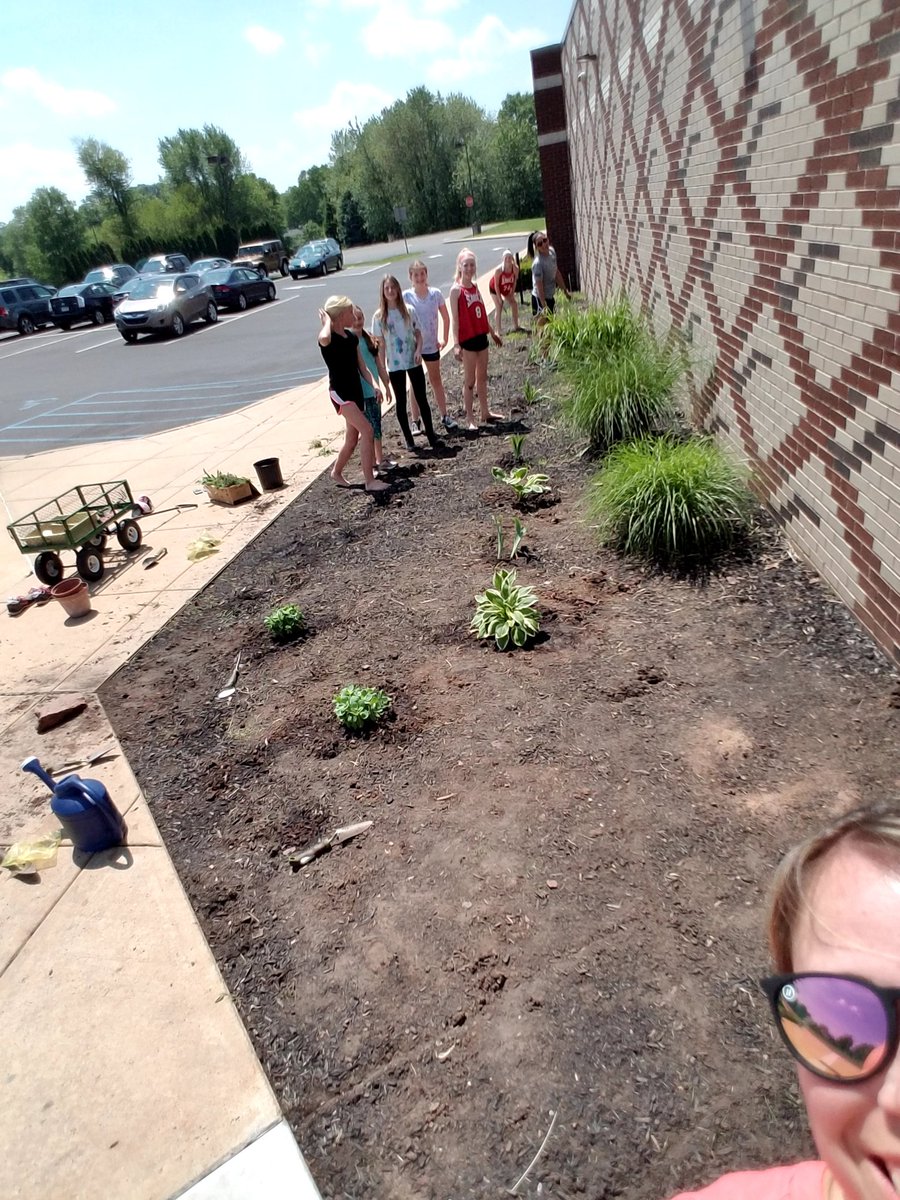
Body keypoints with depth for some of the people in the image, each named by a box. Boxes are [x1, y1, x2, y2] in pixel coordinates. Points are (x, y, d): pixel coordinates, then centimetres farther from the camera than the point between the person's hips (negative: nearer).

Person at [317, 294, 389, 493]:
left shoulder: (352, 337, 12)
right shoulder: (328, 337, -12)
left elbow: (362, 367, 12)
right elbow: (324, 338, -39)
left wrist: (374, 384, -5)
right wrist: (327, 320, -19)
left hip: (356, 390, 8)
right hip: (339, 392, -8)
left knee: (353, 437, 14)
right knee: (367, 430, -19)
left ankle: (337, 472, 35)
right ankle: (370, 481, -14)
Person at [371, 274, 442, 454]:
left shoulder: (409, 311, -1)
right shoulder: (379, 316, -3)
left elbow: (418, 334, 4)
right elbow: (381, 344, 0)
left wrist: (418, 350, -15)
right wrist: (381, 368, -3)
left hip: (413, 362, 1)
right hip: (394, 365, 0)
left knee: (421, 399, 3)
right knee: (401, 402, 7)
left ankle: (431, 436, 10)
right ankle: (408, 439, 16)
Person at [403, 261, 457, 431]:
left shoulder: (435, 293, -6)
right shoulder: (406, 296, -11)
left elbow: (445, 317, 4)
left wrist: (445, 339, 2)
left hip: (431, 345, 2)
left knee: (436, 380, 14)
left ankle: (444, 416, 23)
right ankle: (415, 421, 14)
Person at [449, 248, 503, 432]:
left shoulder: (475, 286, 10)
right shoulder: (456, 290, -11)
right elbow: (454, 319, -15)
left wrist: (492, 333, 22)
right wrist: (456, 344, -21)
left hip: (481, 336, 7)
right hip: (467, 339, -7)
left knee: (482, 377, 15)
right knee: (470, 380, -1)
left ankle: (485, 413, 26)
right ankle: (469, 418, 7)